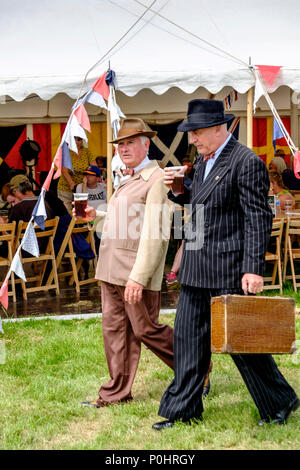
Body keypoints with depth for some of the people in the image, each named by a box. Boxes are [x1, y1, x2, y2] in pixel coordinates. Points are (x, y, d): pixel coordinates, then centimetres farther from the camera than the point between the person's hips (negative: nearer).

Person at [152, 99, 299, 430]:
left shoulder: (247, 163, -12)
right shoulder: (203, 161, 15)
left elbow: (258, 219, -16)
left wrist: (253, 269, -22)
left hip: (228, 268, -8)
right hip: (196, 269, 8)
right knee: (188, 336, 9)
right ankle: (183, 409, 17)